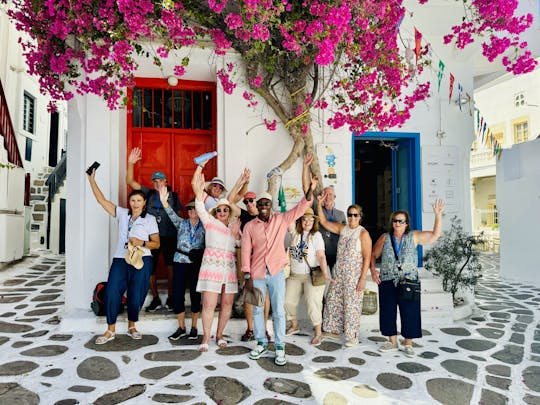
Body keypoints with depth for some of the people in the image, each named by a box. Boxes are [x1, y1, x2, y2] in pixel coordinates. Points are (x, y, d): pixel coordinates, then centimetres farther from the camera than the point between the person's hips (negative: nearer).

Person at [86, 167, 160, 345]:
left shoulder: (150, 219, 4)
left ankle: (131, 327, 24)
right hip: (120, 260, 2)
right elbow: (102, 200, 9)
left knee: (136, 296, 1)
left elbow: (156, 243, 3)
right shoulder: (122, 213, 11)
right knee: (111, 293, -6)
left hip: (141, 261, -2)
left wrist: (142, 243, -15)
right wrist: (92, 180, 5)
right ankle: (110, 330, 9)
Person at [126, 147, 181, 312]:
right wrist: (130, 163, -9)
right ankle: (155, 300, 19)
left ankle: (170, 299, 17)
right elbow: (130, 182, 2)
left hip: (169, 237, -1)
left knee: (171, 268, 2)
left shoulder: (173, 196, 5)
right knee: (150, 269, 6)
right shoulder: (148, 193, 8)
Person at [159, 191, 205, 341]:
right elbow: (172, 215, -11)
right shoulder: (181, 223, 7)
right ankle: (181, 328, 15)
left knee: (195, 294, 4)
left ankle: (194, 327, 19)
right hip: (180, 261, 1)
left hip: (197, 263, -1)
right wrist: (164, 201, -27)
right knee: (177, 294, 0)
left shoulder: (204, 226, 4)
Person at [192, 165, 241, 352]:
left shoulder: (234, 225, 18)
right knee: (209, 304, -8)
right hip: (212, 266, -4)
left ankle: (219, 335, 21)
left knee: (227, 304, 6)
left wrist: (236, 234, -5)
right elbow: (200, 207, -9)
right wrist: (199, 191, -24)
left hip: (230, 268, 4)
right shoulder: (210, 222, 7)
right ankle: (205, 338, 3)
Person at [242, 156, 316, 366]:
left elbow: (300, 208, -7)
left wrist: (310, 190, -23)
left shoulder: (281, 219, 1)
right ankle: (261, 343, 29)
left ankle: (280, 348, 14)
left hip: (276, 273, -1)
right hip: (257, 275, 1)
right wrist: (247, 276, -7)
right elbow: (246, 252, -2)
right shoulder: (249, 226, 0)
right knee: (257, 310, 12)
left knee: (279, 311, 4)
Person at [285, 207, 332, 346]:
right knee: (288, 301, 10)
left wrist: (325, 274, -23)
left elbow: (321, 256, -17)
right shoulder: (295, 233, 5)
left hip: (312, 275, -5)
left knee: (312, 303, -7)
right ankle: (295, 325, 33)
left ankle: (318, 333, 8)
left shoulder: (316, 235, -10)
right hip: (294, 275, 6)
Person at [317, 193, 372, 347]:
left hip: (354, 274, -6)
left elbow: (367, 258, -11)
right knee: (333, 301, 11)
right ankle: (335, 330, 27)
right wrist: (319, 204, 3)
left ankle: (352, 336, 14)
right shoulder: (342, 228, 8)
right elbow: (324, 222, 12)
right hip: (339, 273, 6)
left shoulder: (363, 233, -9)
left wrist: (362, 279, -16)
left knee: (352, 305, -1)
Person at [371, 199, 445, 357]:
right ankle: (392, 342, 23)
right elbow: (373, 255, 11)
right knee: (388, 312, 6)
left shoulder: (414, 236, 3)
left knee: (409, 313, 1)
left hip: (408, 281, -1)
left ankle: (407, 344, 17)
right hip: (387, 282, 1)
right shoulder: (385, 238, 5)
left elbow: (435, 234, 0)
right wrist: (373, 270, -3)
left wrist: (438, 215, -10)